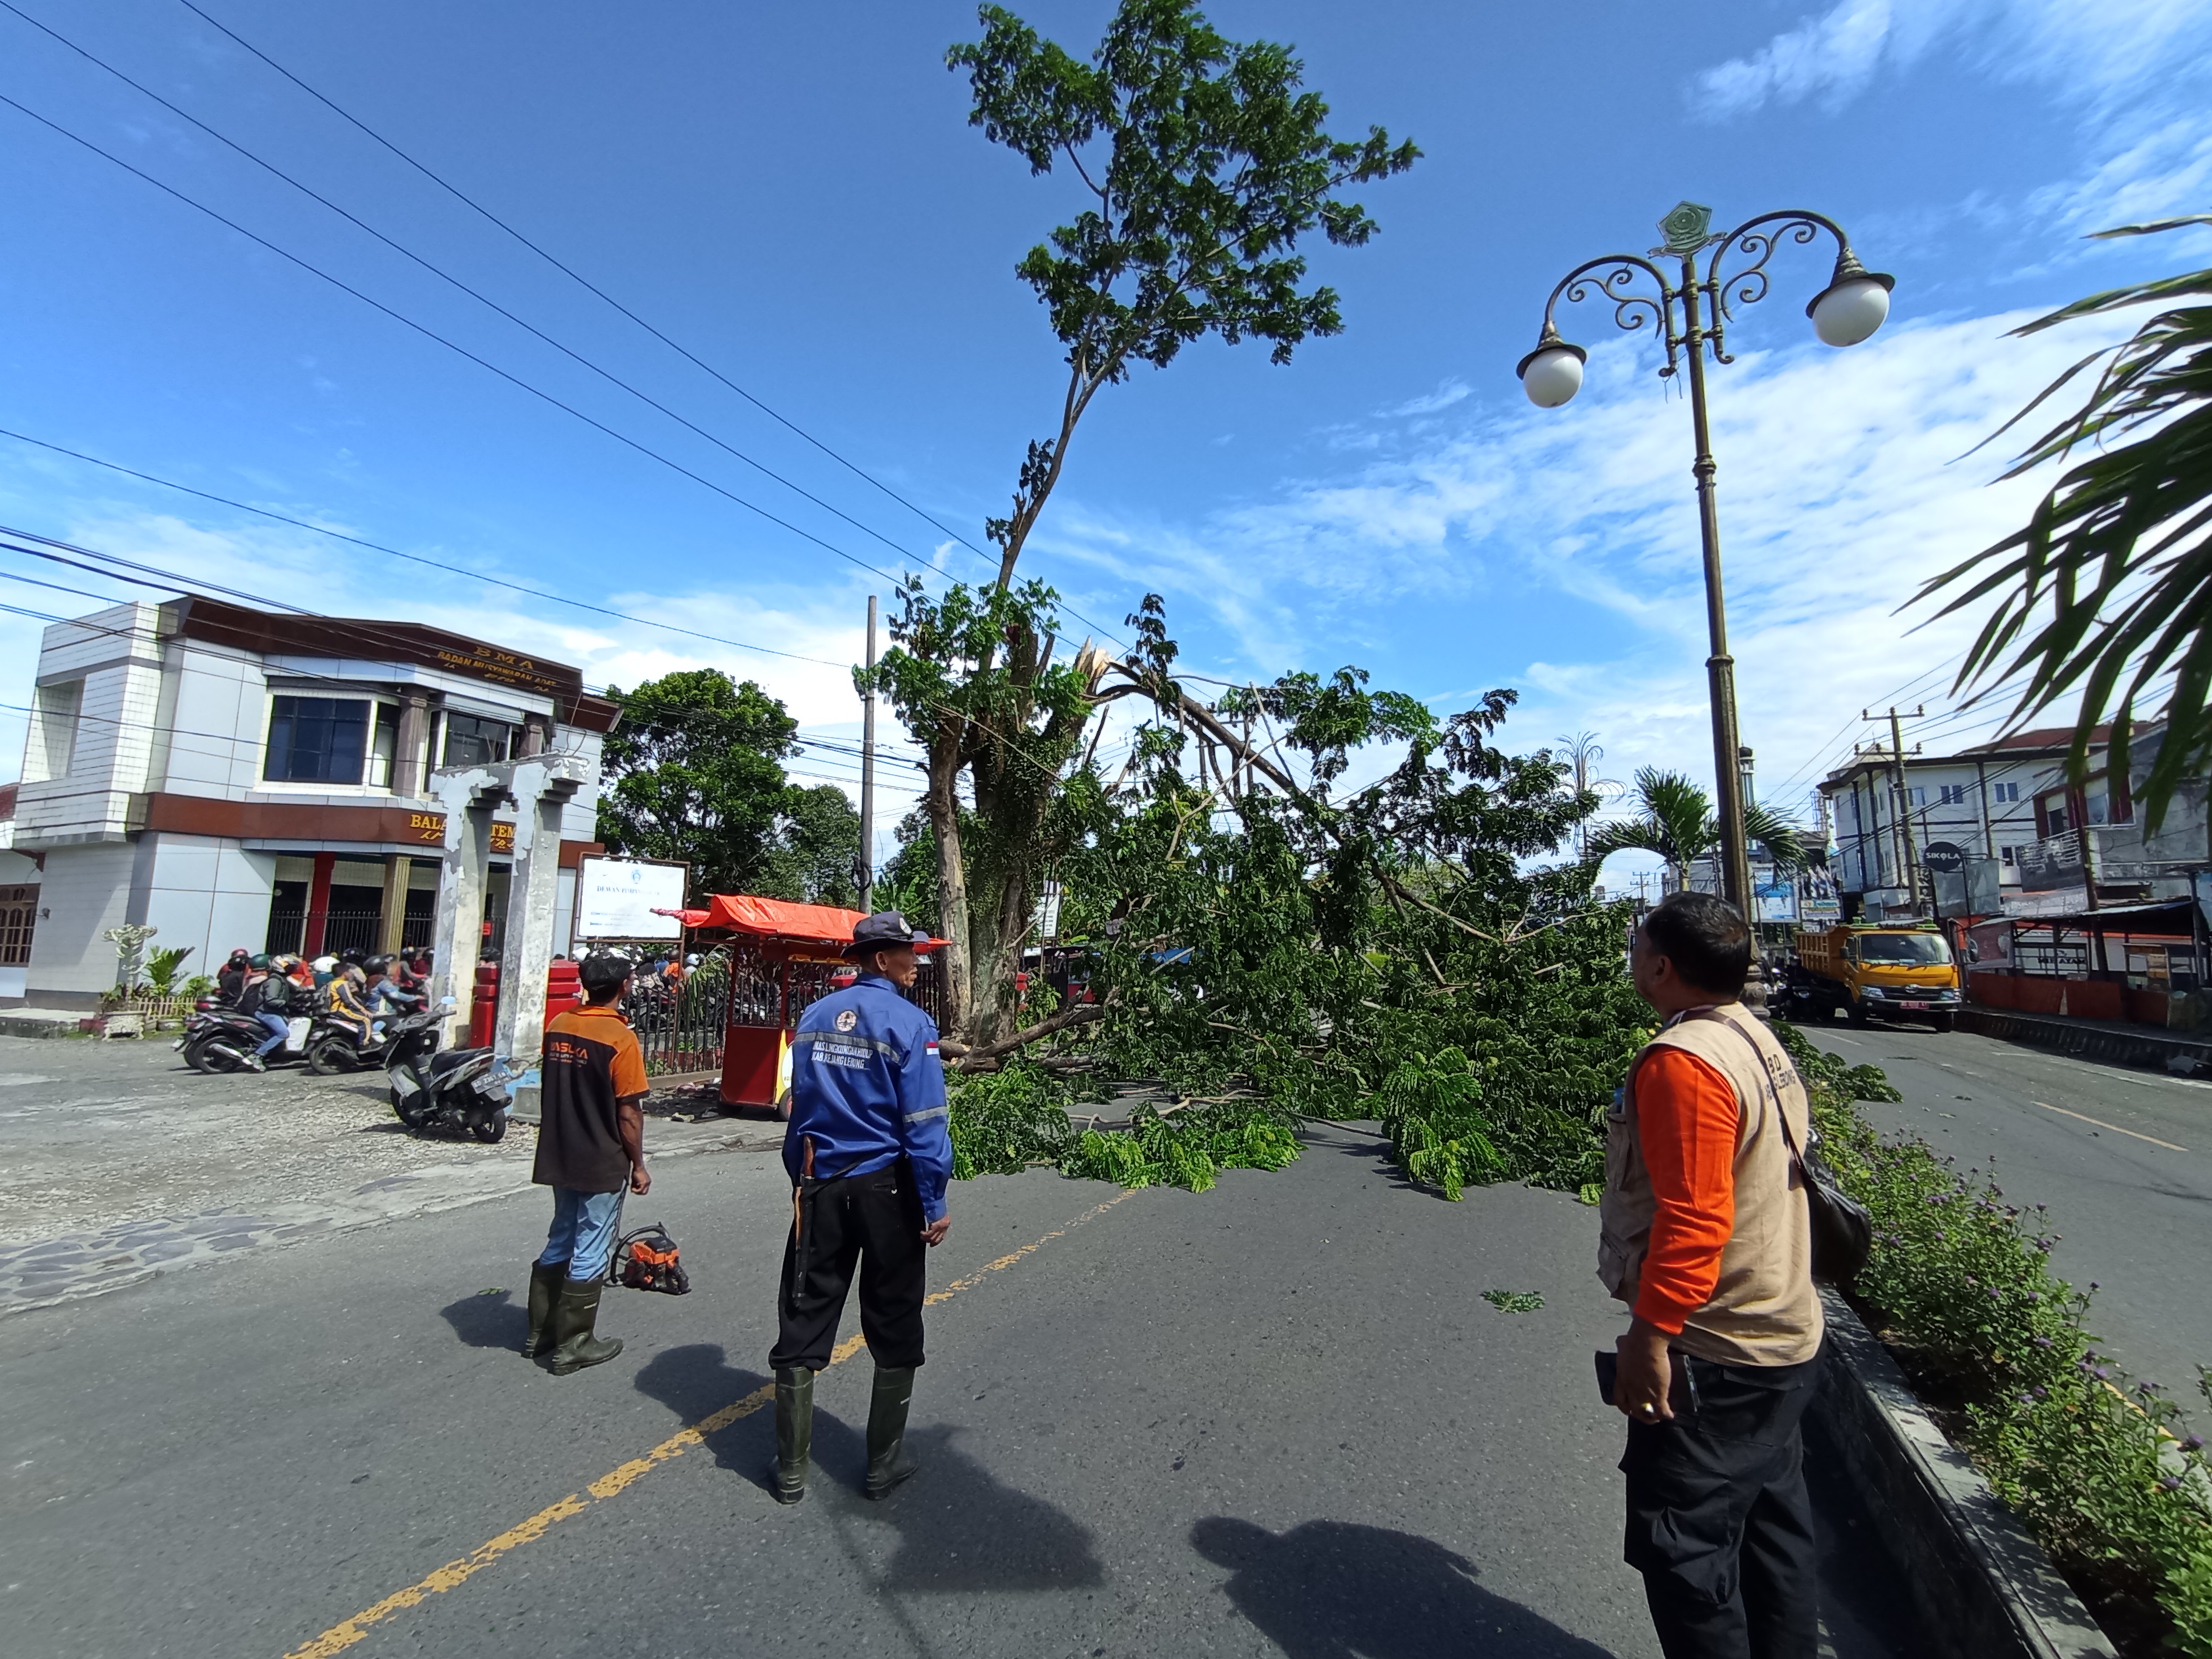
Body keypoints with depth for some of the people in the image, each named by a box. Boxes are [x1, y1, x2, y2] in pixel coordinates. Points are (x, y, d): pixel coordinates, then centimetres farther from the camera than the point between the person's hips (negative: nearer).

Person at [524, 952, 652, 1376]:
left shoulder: (557, 1026, 0)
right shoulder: (620, 1038, -20)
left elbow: (549, 1089, 11)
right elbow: (628, 1112, -17)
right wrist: (638, 1165, -7)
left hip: (559, 1158, 7)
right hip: (602, 1164, -7)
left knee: (560, 1240, 21)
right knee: (591, 1253, 6)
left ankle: (540, 1331, 32)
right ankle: (572, 1345, 16)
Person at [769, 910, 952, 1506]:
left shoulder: (814, 1017, 4)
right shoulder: (909, 1023, -14)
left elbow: (798, 1106, 10)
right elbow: (923, 1123, -15)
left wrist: (801, 1181, 19)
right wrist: (934, 1205, -8)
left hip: (820, 1187, 5)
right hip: (886, 1188, -4)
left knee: (803, 1322, 14)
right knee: (894, 1330, 12)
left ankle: (791, 1470, 25)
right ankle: (885, 1464, 24)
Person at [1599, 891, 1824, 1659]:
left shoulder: (1683, 1061, -25)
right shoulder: (1758, 1043, 7)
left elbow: (1693, 1217, -28)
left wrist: (1649, 1334, -20)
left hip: (1713, 1356, -10)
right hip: (1779, 1337, 10)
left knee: (1681, 1541, 5)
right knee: (1770, 1519, 21)